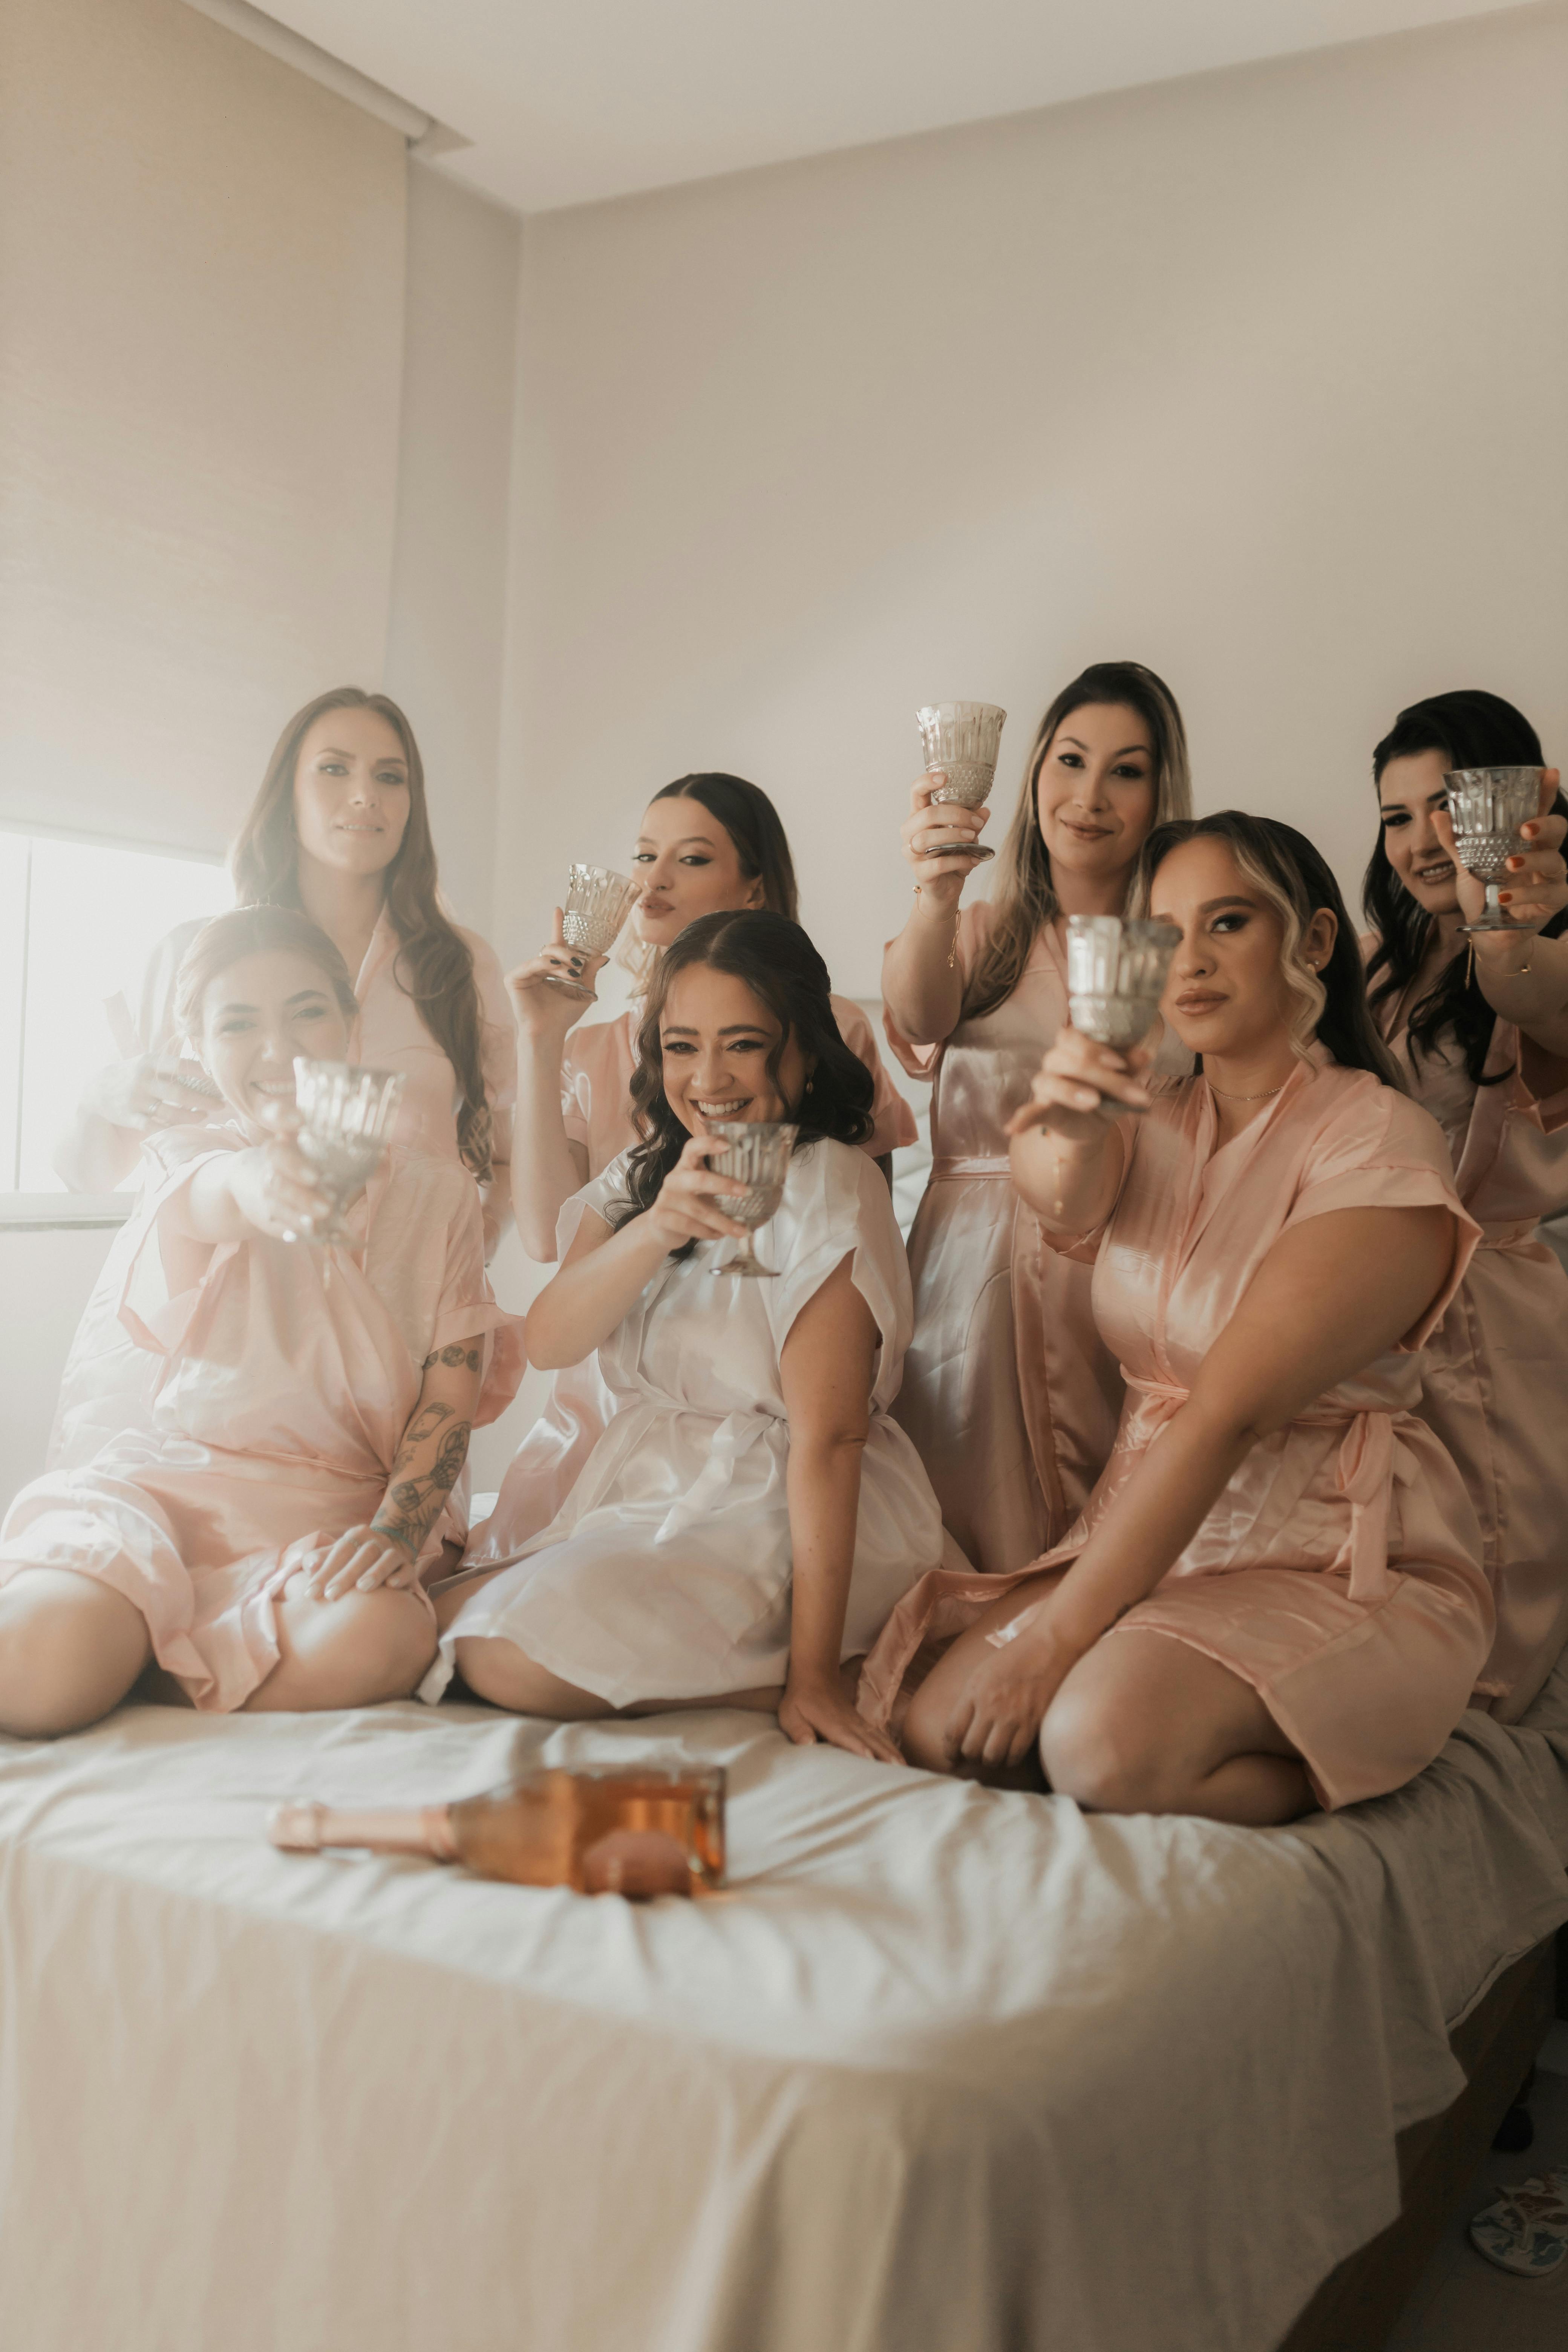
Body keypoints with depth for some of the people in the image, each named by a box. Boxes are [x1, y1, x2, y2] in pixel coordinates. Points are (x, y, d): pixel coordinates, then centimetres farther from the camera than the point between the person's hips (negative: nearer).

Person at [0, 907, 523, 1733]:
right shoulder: (185, 1155, 3)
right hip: (154, 1473, -1)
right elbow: (203, 1198, -24)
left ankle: (147, 1652, -7)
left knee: (369, 1643, -34)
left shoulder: (435, 1193, 8)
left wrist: (398, 1526, -19)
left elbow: (453, 1387, 1)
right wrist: (251, 1183, -50)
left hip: (324, 1507, 2)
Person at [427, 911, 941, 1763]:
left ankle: (771, 1682, -8)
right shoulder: (644, 1173, 7)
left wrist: (812, 1674, -23)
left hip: (780, 1525, -7)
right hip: (641, 1493, 8)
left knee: (515, 1652, -24)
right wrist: (656, 1230, -28)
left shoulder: (827, 1190, -15)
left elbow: (826, 1440, -20)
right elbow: (548, 1340, -8)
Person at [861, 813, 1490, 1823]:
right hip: (1161, 1531, 6)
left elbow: (1230, 1409, -20)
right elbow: (1064, 1201, -18)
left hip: (1349, 1561, -6)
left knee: (1105, 1736, -31)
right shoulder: (1152, 1121, 8)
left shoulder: (1380, 1141, -12)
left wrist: (1056, 1633, -25)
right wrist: (1062, 1124, -44)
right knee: (936, 1730, -14)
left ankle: (1326, 1782, -2)